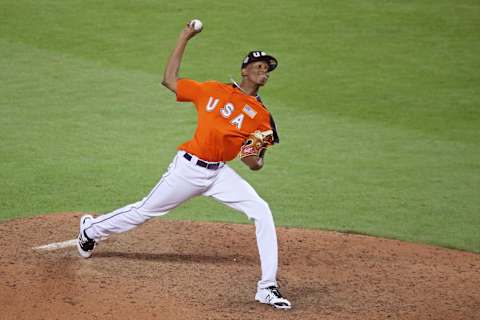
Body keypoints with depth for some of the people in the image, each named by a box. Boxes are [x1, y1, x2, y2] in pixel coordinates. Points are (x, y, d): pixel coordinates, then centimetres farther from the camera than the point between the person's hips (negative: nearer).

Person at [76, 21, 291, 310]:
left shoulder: (261, 115, 5)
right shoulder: (212, 90, 4)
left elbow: (256, 165, 5)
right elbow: (169, 80, 8)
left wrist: (254, 156, -21)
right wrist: (184, 39, 8)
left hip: (220, 174, 2)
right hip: (189, 166, -2)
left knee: (262, 212, -18)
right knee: (145, 210, 10)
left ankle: (268, 288, -16)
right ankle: (91, 229, 39)